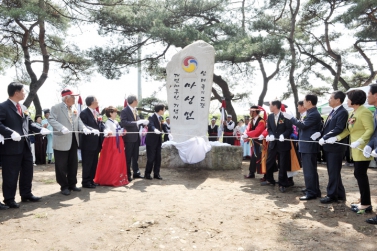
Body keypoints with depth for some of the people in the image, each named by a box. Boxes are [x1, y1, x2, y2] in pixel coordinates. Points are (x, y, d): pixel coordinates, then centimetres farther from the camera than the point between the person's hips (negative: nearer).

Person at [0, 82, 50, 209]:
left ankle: (26, 194, 30)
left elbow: (29, 123, 17)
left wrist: (41, 129, 2)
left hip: (25, 145, 8)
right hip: (11, 147, -8)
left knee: (27, 171, 16)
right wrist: (11, 133, -29)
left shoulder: (23, 108, 15)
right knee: (10, 175, 3)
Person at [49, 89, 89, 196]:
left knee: (73, 164, 13)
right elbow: (51, 119, -17)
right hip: (61, 141, -7)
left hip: (73, 140, 7)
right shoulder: (56, 108, -8)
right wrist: (62, 128, -31)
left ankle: (72, 184, 26)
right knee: (61, 165, 2)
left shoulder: (74, 109, 12)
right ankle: (64, 186, 14)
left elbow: (78, 121, 9)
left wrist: (84, 128, -10)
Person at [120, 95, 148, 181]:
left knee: (135, 156, 14)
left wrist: (143, 122, -3)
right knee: (128, 157, 2)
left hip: (136, 137, 7)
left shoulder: (135, 110, 12)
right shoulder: (124, 111, -12)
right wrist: (136, 122, -27)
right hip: (129, 137, -7)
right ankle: (128, 175, 11)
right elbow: (123, 123, -23)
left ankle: (136, 173, 23)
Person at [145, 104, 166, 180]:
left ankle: (156, 174, 18)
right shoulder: (151, 117, -16)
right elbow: (151, 125, -34)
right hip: (151, 141, -7)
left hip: (158, 140, 7)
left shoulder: (160, 118, 9)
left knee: (158, 158, 9)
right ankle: (147, 174, 14)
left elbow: (163, 126, 13)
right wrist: (155, 130, -54)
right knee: (151, 158, -1)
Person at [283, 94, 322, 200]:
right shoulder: (312, 113, 15)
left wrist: (291, 117, -16)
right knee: (311, 170, 17)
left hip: (309, 146, -11)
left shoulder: (314, 114, -18)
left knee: (309, 170, -5)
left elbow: (302, 125, -24)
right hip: (307, 145, 11)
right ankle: (315, 191, 26)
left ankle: (311, 193, 2)